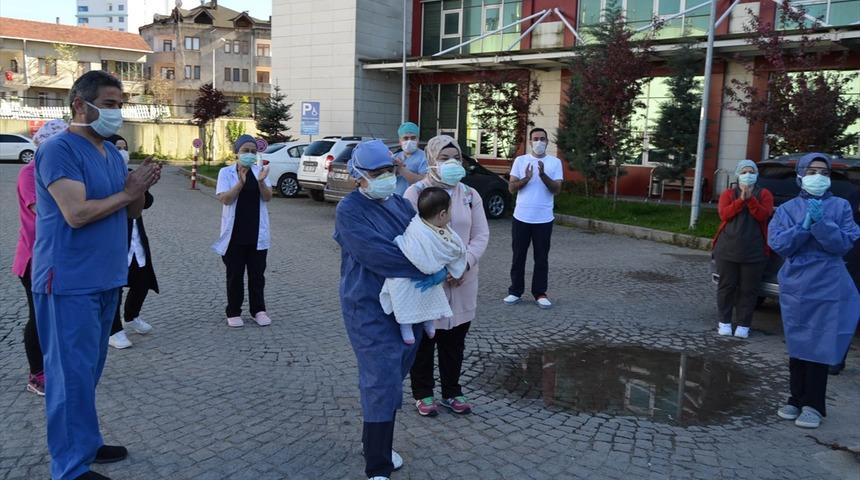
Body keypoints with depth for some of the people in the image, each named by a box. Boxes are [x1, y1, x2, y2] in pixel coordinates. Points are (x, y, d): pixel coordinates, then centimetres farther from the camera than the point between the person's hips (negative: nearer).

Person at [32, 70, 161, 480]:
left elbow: (131, 212, 15)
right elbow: (77, 214, -24)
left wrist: (142, 189, -5)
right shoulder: (59, 150, -14)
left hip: (105, 279, 9)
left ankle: (84, 443, 31)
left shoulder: (112, 152, 13)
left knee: (89, 369, 17)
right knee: (73, 373, -2)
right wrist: (128, 191, -14)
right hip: (70, 283, -9)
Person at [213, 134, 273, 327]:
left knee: (257, 274, 10)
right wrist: (241, 182, -27)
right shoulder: (226, 172, -3)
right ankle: (233, 312, 16)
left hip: (257, 234, 2)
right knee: (235, 275, 7)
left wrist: (261, 181, -24)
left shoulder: (260, 171, 4)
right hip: (234, 234, -2)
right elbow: (225, 198, -15)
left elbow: (267, 197, -5)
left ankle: (258, 310, 20)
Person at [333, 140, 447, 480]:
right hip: (370, 309, -7)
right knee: (382, 383, -6)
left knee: (392, 379, 17)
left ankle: (377, 443, 36)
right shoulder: (349, 210, -11)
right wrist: (426, 270, -21)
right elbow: (377, 254, -23)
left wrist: (441, 269, -18)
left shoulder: (400, 203, 11)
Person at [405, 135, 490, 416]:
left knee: (455, 341, 15)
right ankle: (423, 393, 25)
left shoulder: (470, 195, 6)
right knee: (424, 341, 9)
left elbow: (481, 235, 3)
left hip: (462, 282, 4)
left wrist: (465, 264, -14)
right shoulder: (415, 193, -6)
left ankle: (451, 392, 30)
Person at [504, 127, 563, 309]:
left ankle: (540, 293, 13)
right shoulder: (520, 160, 3)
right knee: (518, 256, 6)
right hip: (521, 217, 1)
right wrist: (526, 178, -18)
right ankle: (515, 291, 15)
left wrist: (543, 175, -21)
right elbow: (511, 187, -1)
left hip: (544, 219, 0)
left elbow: (557, 189, -6)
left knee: (541, 258, 5)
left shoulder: (555, 162, 2)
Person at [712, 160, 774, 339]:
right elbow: (724, 214, -8)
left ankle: (743, 324, 10)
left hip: (754, 252, 0)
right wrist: (741, 200, -18)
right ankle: (724, 322, 14)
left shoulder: (764, 194, 6)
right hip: (727, 249, 1)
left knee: (748, 289, 3)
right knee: (727, 285, 5)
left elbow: (764, 215, -10)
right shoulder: (728, 193, 8)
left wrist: (750, 199, -21)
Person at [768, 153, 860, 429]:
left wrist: (821, 223, -20)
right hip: (795, 287, 2)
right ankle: (797, 399, 20)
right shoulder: (788, 208, 6)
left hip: (828, 290, -2)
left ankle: (813, 405, 6)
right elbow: (777, 244, -5)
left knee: (819, 348, -3)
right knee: (797, 346, 8)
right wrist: (804, 226, -16)